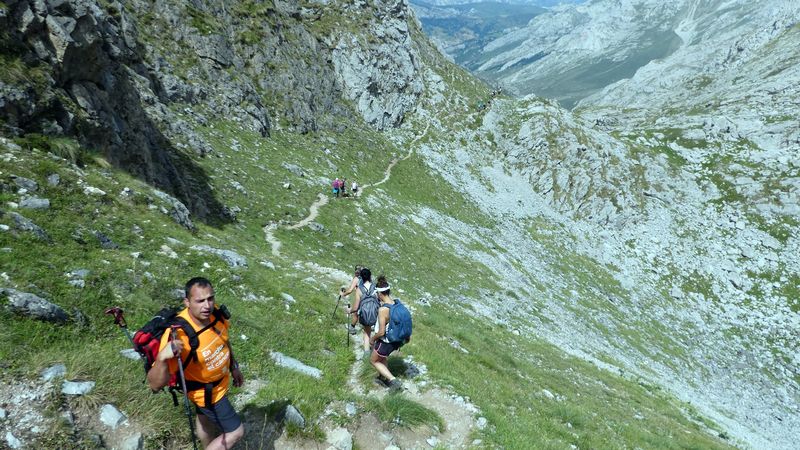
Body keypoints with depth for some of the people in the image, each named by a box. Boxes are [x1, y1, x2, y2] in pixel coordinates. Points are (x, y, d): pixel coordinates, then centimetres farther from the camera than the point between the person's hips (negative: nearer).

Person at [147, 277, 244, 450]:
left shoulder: (216, 314, -21)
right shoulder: (177, 334, -40)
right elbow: (155, 384, -39)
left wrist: (233, 367, 11)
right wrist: (162, 358, -58)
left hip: (220, 382, 6)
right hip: (206, 394, -6)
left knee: (205, 417, 32)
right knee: (235, 432, 4)